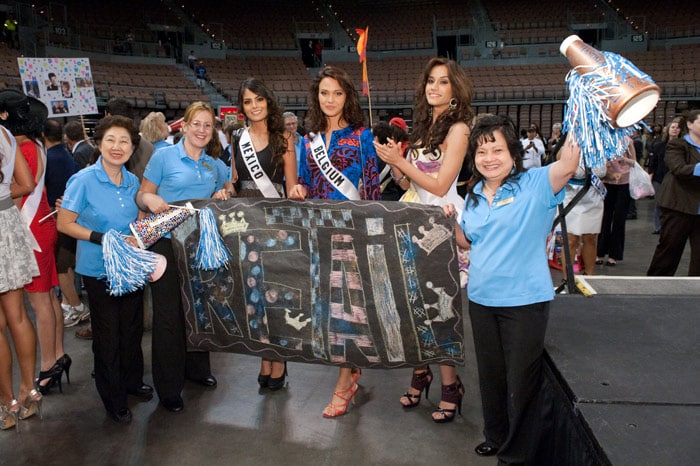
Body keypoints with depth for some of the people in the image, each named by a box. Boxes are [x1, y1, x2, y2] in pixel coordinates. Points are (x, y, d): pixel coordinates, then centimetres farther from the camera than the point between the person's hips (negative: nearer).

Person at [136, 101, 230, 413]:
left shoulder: (211, 165, 12)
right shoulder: (164, 156, -4)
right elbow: (142, 195, -3)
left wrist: (219, 197, 0)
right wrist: (150, 199, -25)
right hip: (167, 243, -5)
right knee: (169, 312, 0)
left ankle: (197, 367, 34)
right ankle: (168, 387, 12)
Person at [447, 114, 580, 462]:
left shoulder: (535, 184, -11)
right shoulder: (474, 195, 7)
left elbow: (568, 165, -30)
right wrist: (449, 222, 1)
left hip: (525, 300, -6)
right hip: (481, 298, 6)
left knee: (521, 381, 8)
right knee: (490, 374, 21)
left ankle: (517, 455, 27)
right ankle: (497, 437, 43)